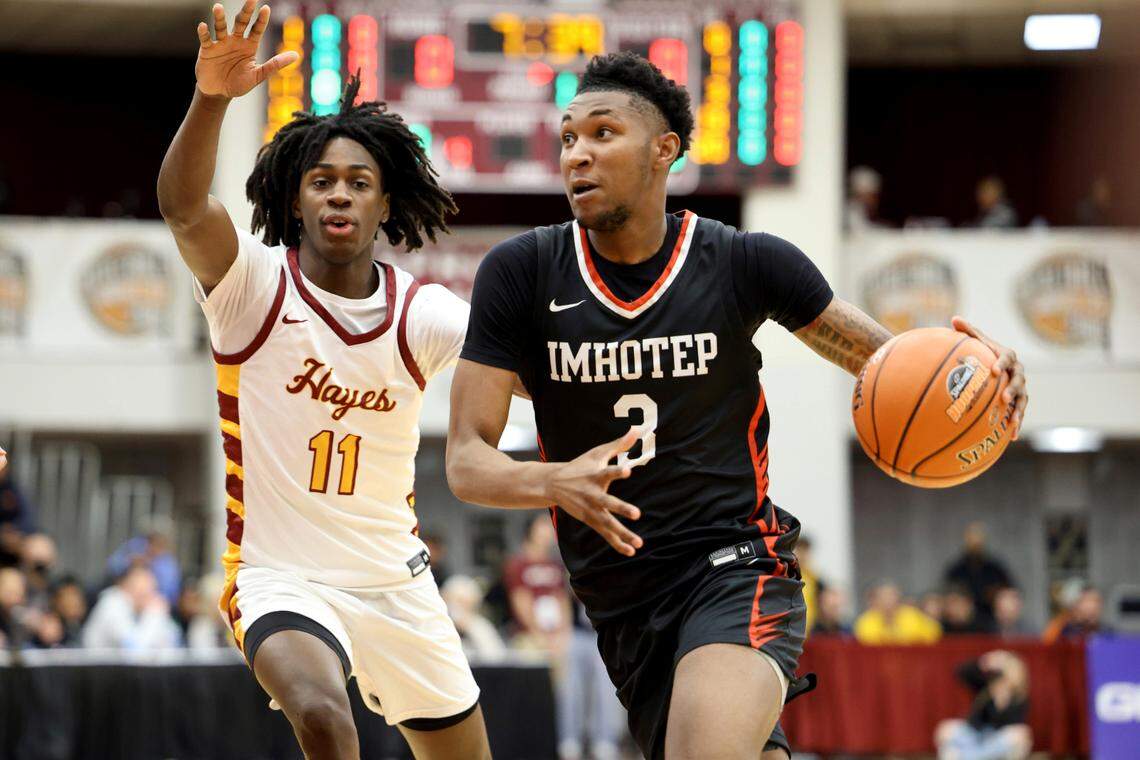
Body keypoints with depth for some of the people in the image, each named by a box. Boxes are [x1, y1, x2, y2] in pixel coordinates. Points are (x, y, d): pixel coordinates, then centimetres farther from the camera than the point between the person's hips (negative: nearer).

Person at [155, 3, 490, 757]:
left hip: (397, 581, 5)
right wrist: (212, 97, -49)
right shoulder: (255, 283, -11)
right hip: (278, 575, -5)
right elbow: (182, 206, -31)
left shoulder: (422, 313, -3)